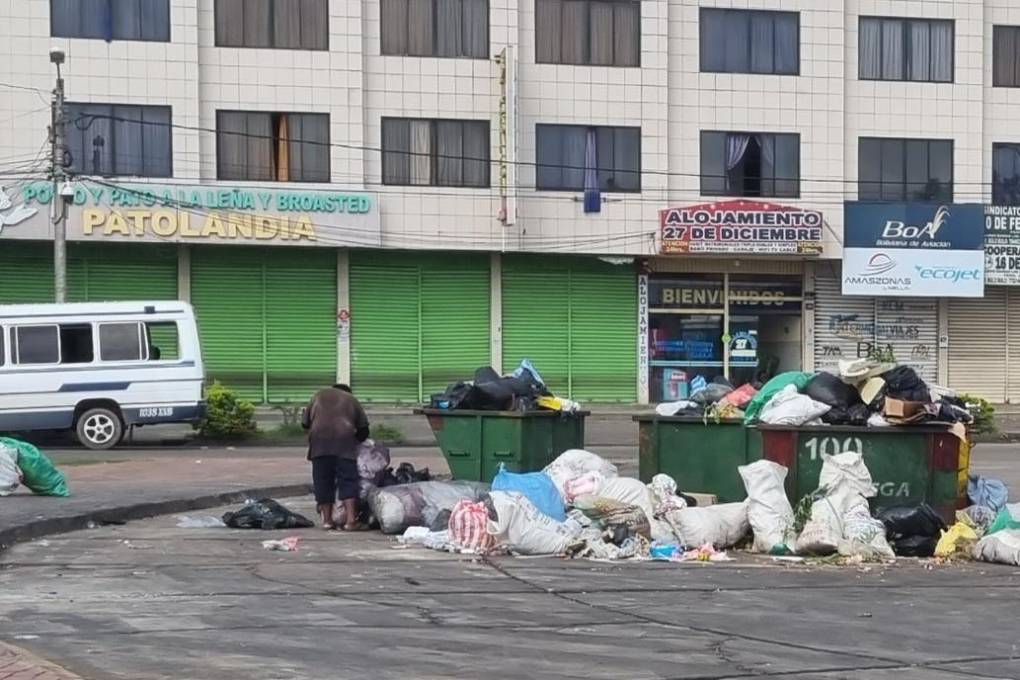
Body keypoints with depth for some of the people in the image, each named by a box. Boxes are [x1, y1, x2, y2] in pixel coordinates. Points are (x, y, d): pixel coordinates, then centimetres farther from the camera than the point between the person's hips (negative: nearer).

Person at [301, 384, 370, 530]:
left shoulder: (319, 395, 27)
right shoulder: (351, 399, 25)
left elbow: (305, 422, 20)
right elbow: (363, 428, 21)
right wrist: (357, 440, 37)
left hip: (319, 438, 1)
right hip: (344, 437, -1)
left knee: (323, 480, 6)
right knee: (347, 479, -1)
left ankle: (327, 520, 7)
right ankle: (350, 519, -11)